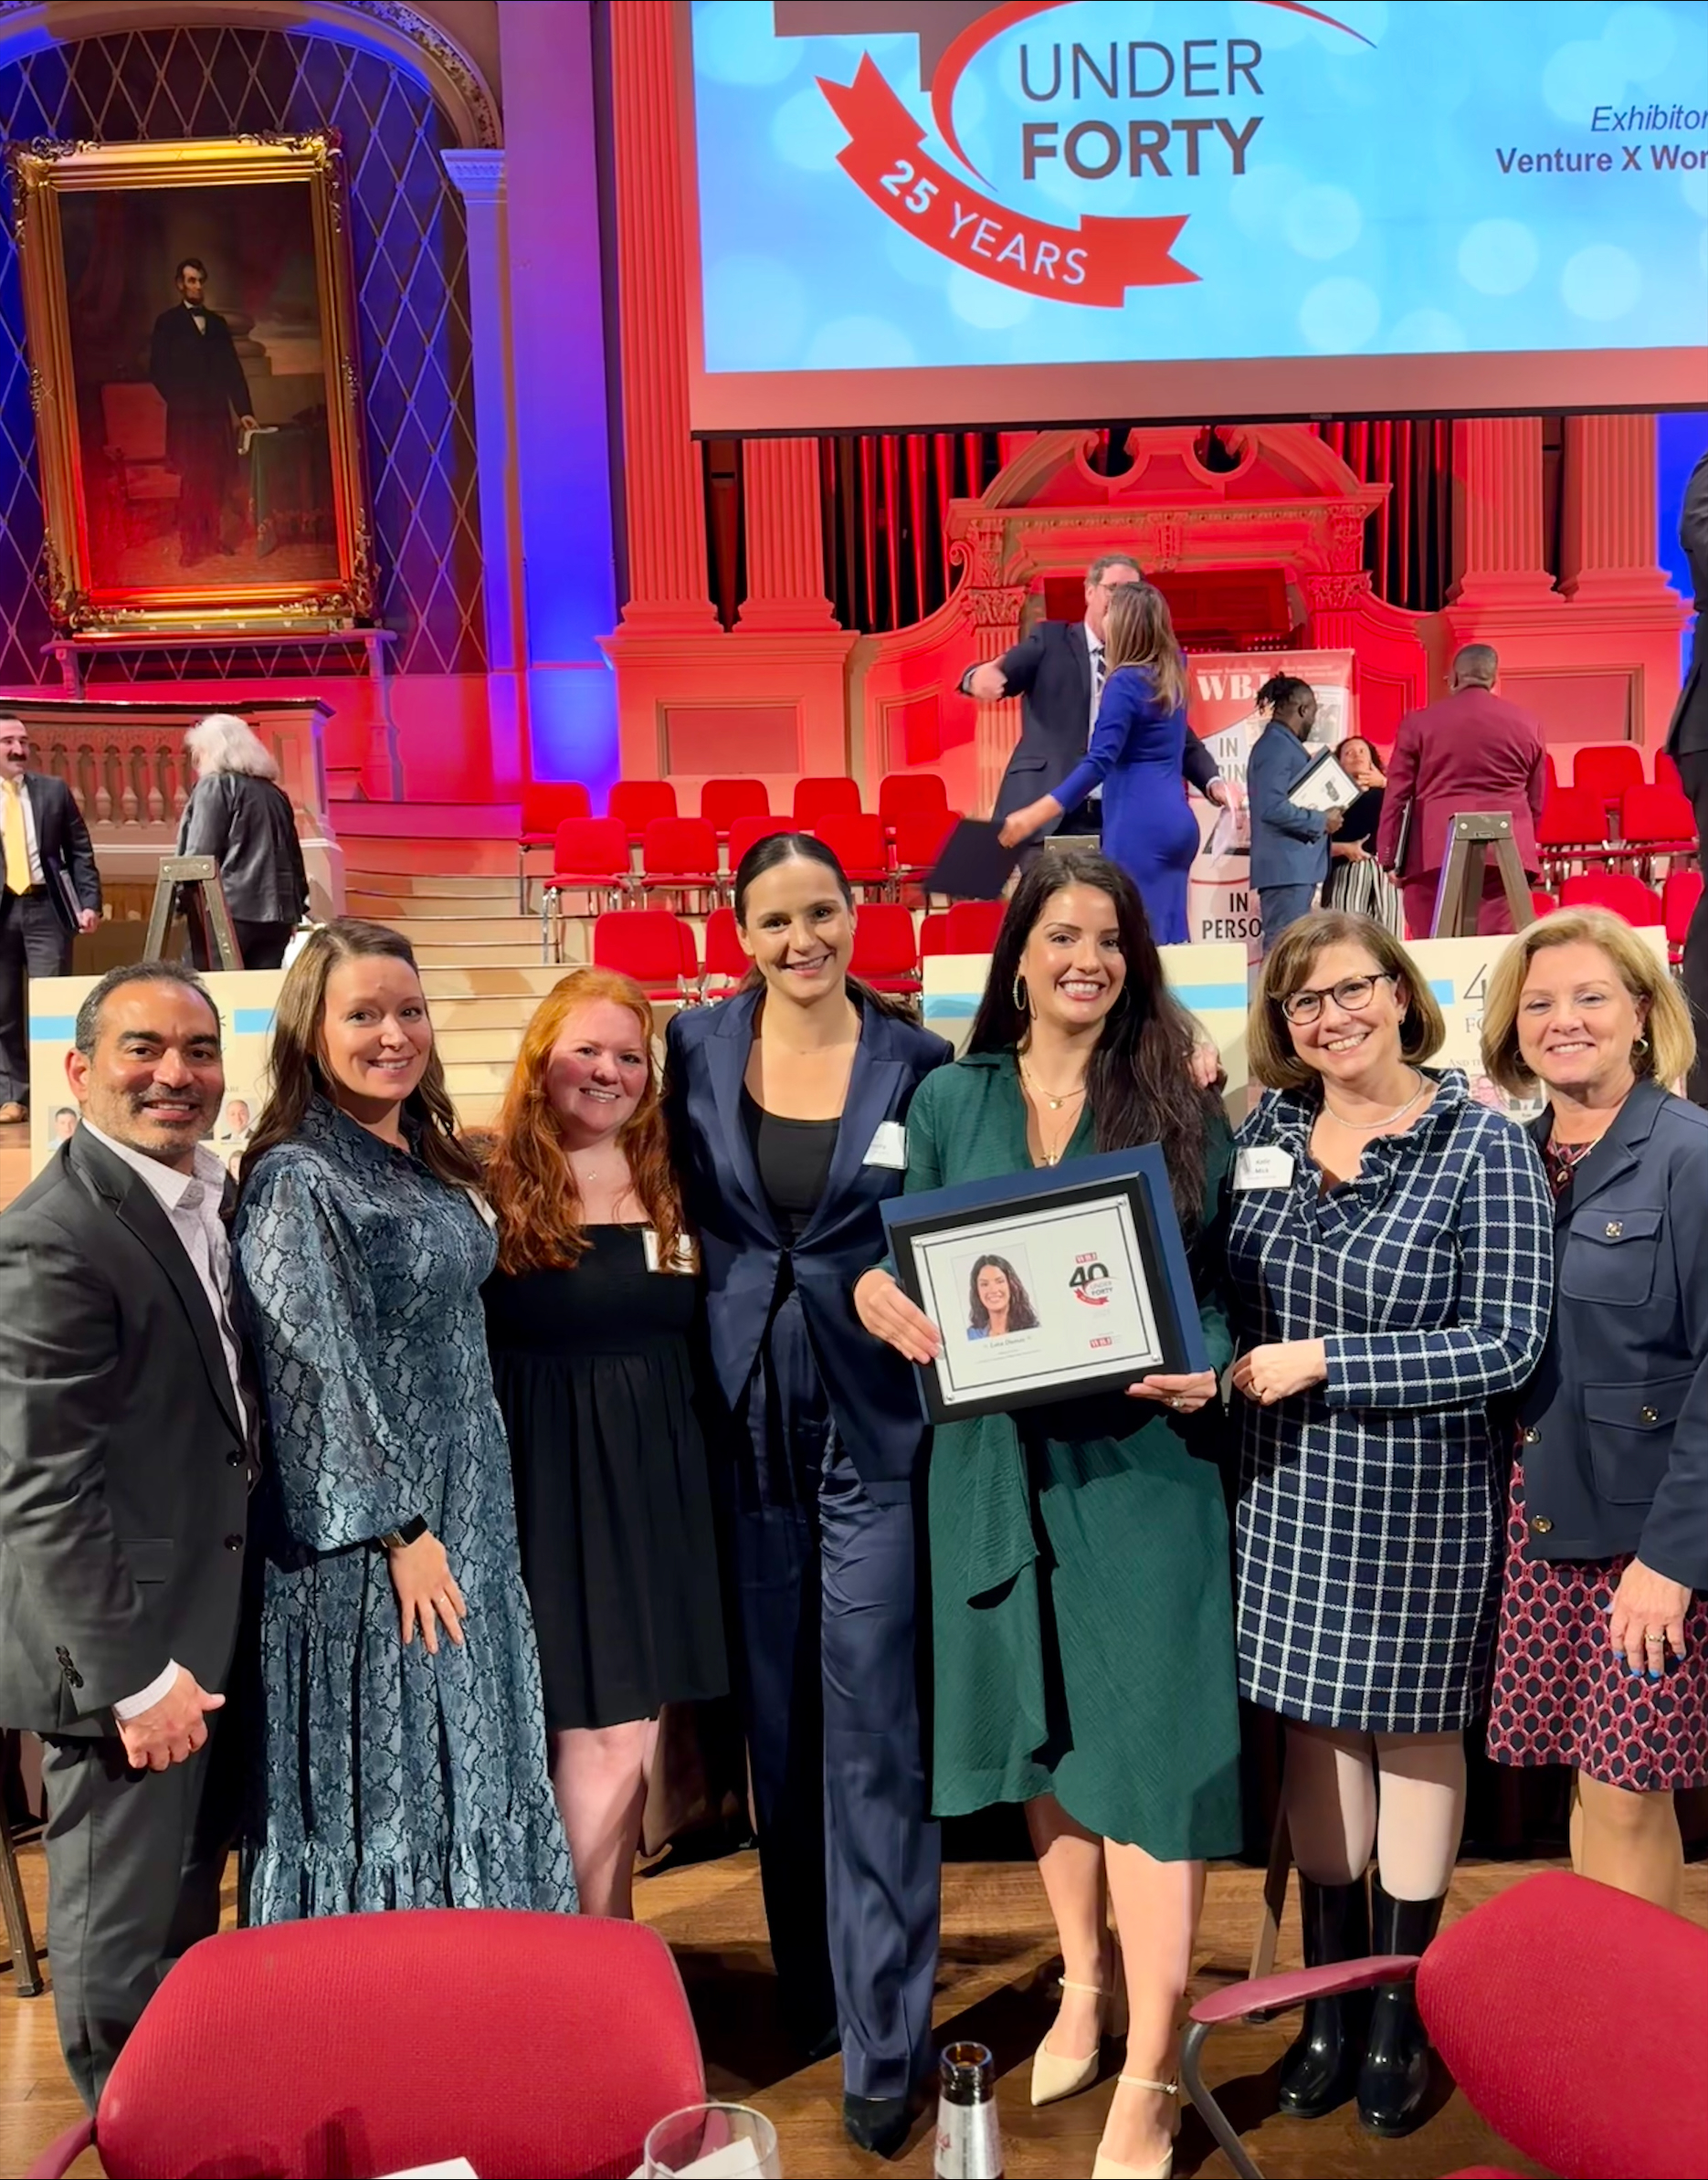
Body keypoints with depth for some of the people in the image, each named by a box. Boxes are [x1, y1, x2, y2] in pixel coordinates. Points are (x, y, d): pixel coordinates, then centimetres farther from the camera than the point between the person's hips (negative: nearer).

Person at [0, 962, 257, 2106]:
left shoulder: (219, 1198, 5)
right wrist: (135, 1677, -19)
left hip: (218, 1633, 8)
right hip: (128, 1652, -8)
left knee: (191, 1914, 23)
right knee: (127, 1943, 10)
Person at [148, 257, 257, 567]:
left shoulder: (217, 323, 16)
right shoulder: (167, 322, 3)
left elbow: (232, 369, 12)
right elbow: (158, 369, -1)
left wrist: (244, 409, 5)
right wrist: (178, 402, -9)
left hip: (217, 412, 4)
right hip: (186, 415, -4)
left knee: (218, 478, 2)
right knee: (192, 480, -7)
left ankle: (213, 536, 12)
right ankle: (190, 544, -4)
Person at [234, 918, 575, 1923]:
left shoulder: (427, 1157, 9)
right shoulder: (297, 1180, -16)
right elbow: (317, 1378, -18)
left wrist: (459, 1522, 15)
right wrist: (400, 1530, -17)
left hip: (468, 1511, 8)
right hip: (369, 1538, -8)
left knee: (468, 1761, 17)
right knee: (385, 1779, 4)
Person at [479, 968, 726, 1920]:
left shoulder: (672, 1191, 9)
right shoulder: (493, 1187, -5)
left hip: (655, 1484, 5)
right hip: (549, 1483, -4)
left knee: (633, 1730, 12)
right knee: (601, 1733, -2)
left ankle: (603, 1931, 29)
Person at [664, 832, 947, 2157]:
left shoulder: (918, 1063, -2)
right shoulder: (697, 1048, 2)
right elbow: (687, 1214, 8)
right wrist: (718, 1351, 2)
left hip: (875, 1426, -2)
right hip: (746, 1423, 2)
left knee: (873, 1729, 0)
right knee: (777, 1721, 14)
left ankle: (884, 2042, 12)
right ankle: (811, 1985, 34)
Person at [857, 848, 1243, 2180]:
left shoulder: (1181, 1109, 0)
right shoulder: (950, 1099, 5)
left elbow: (1218, 1288, 1)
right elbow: (909, 1266, 8)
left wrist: (1203, 1371, -19)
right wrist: (877, 1295, -14)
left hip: (1142, 1457, -3)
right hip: (1002, 1457, 3)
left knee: (1148, 1741, -3)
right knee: (1043, 1725, 16)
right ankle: (1086, 1981, 38)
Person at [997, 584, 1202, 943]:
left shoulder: (1125, 683, -11)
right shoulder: (1172, 669, 12)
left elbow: (1099, 762, -21)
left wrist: (1033, 815, -27)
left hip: (1139, 823, -9)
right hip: (1177, 820, 9)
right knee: (1168, 938, 9)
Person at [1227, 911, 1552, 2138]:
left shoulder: (1484, 1147, -11)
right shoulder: (1263, 1132, 3)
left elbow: (1506, 1344, -15)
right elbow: (1218, 1294, 14)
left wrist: (1322, 1365, -19)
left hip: (1421, 1495, -4)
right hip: (1287, 1488, 4)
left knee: (1414, 1732, 11)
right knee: (1315, 1727, 13)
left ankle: (1402, 2011, 30)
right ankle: (1332, 1999, 30)